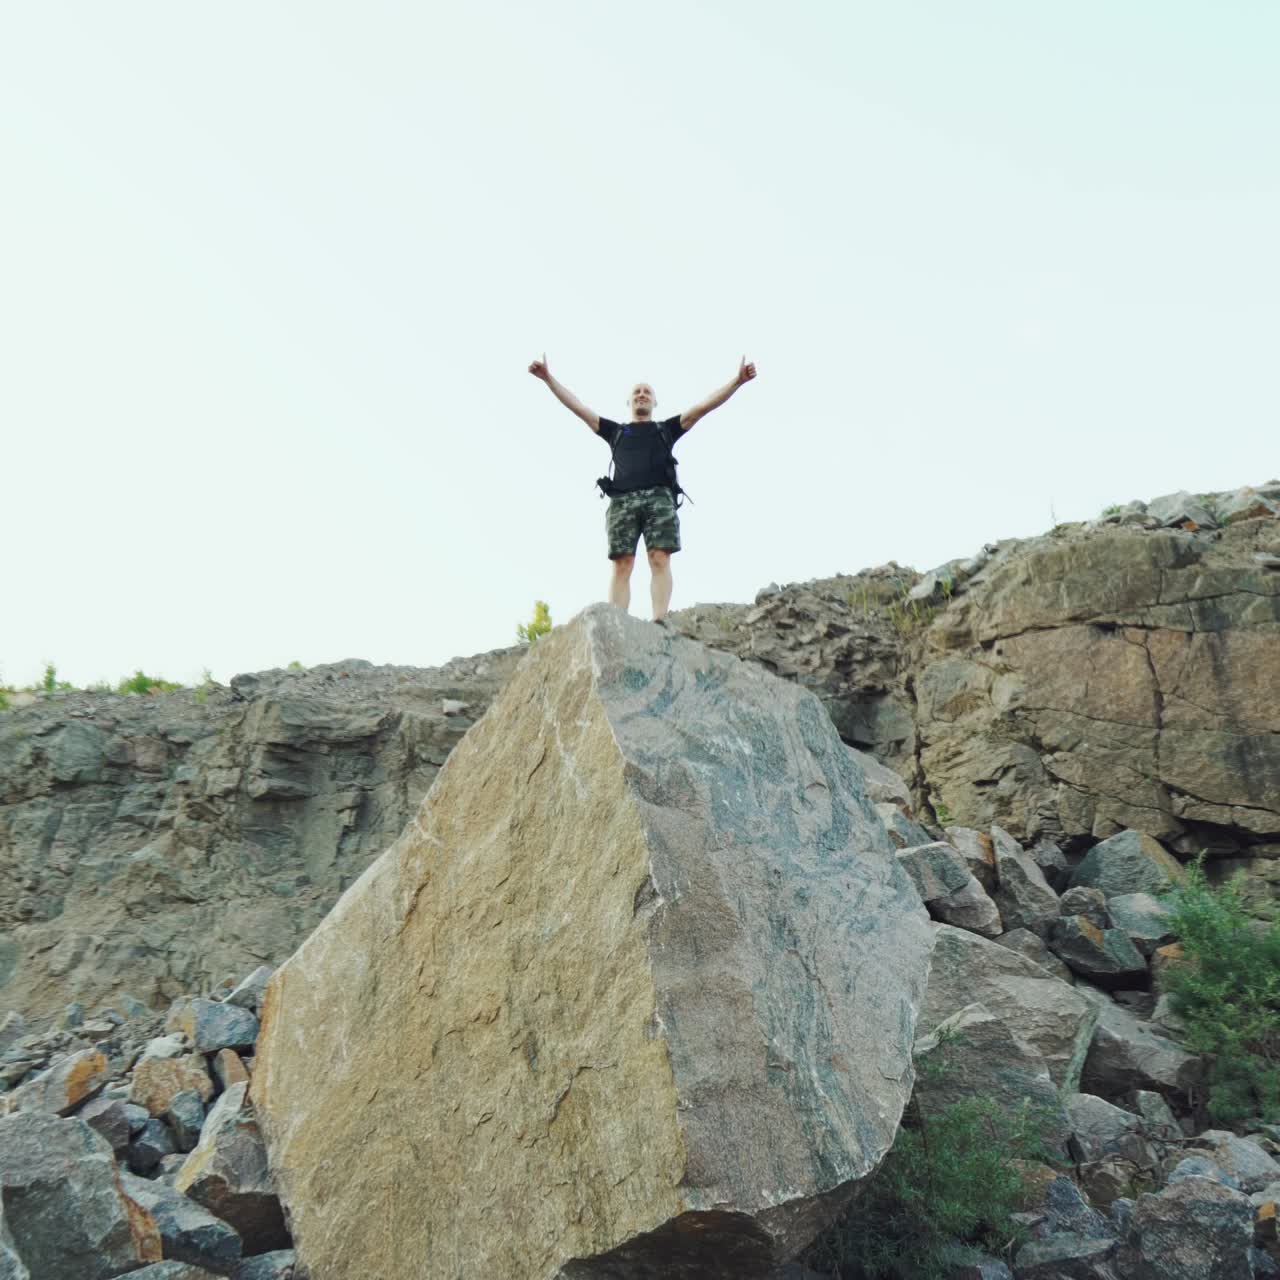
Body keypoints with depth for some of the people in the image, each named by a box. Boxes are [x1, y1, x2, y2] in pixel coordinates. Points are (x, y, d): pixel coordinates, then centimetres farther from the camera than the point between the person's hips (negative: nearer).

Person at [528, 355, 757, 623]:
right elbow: (577, 406, 27)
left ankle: (660, 622, -24)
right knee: (622, 564, -11)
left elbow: (704, 405, 19)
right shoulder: (615, 431, 29)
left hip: (659, 498, 0)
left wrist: (737, 381, 10)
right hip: (622, 500, 1)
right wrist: (548, 378, 22)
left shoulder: (667, 429, 27)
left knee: (660, 560, -15)